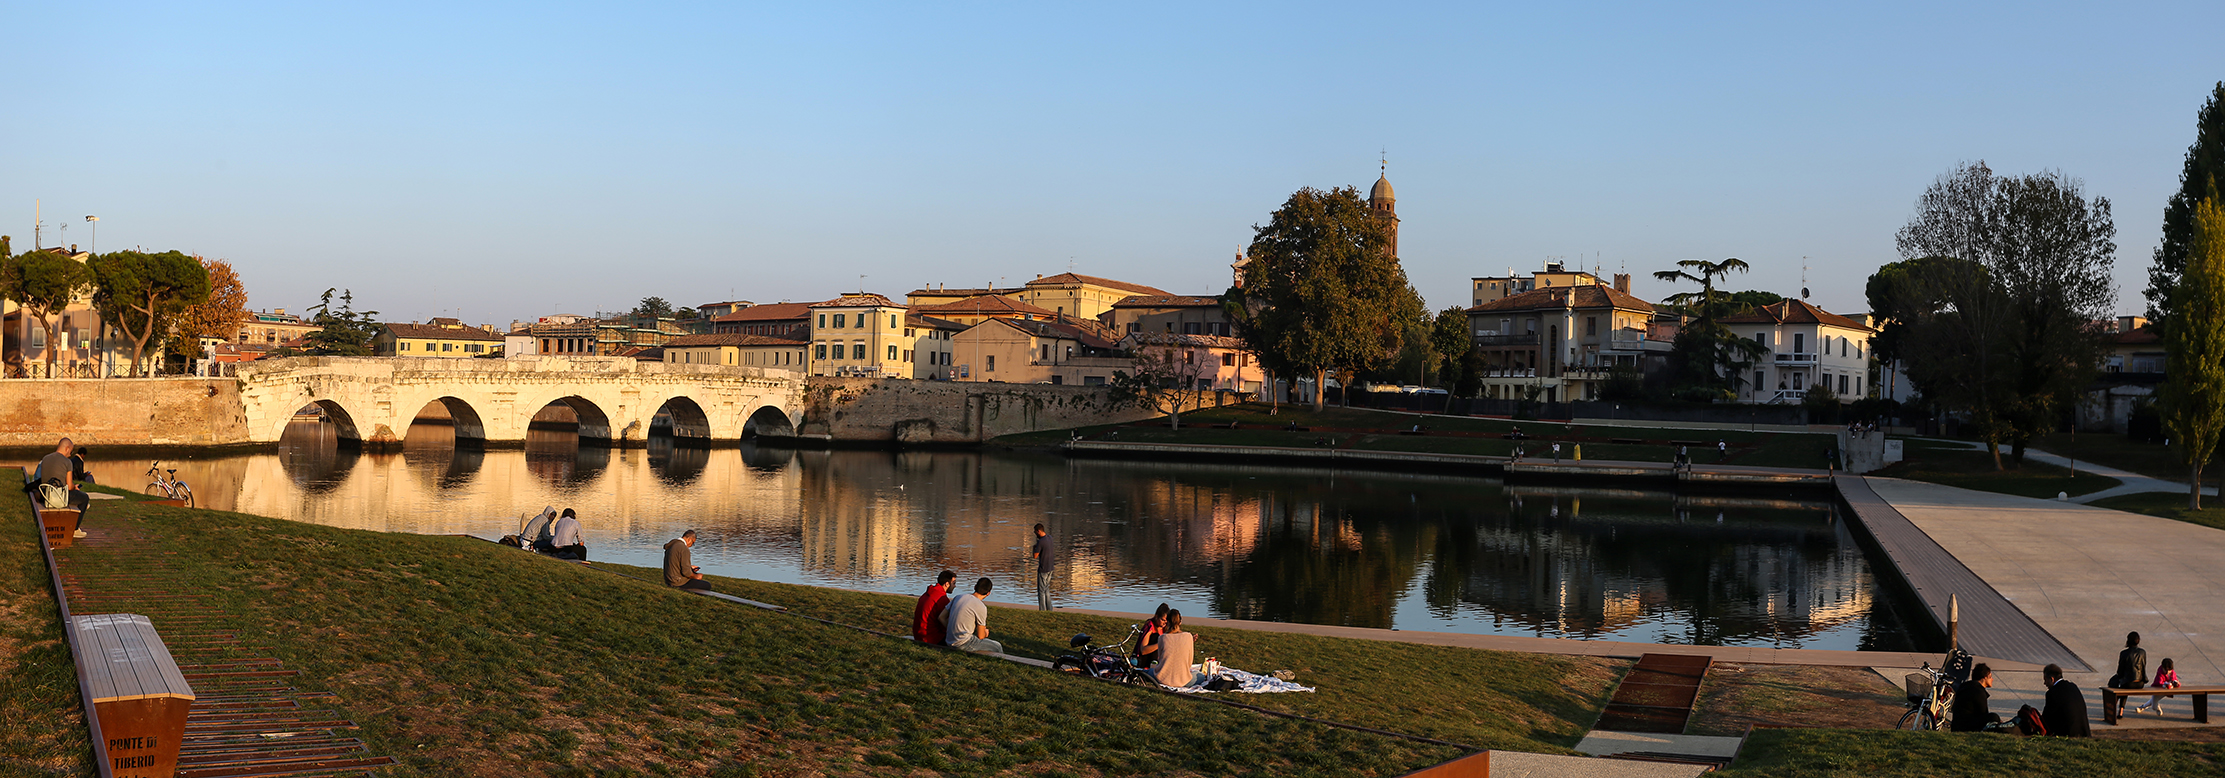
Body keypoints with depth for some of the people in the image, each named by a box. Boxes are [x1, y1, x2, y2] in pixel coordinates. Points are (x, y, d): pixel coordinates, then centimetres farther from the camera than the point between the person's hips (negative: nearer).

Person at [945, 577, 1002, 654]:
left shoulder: (957, 598, 6)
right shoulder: (981, 607, -14)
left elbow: (942, 618, 11)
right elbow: (980, 636, -9)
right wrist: (986, 633, 15)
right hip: (963, 644, -8)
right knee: (997, 647, 6)